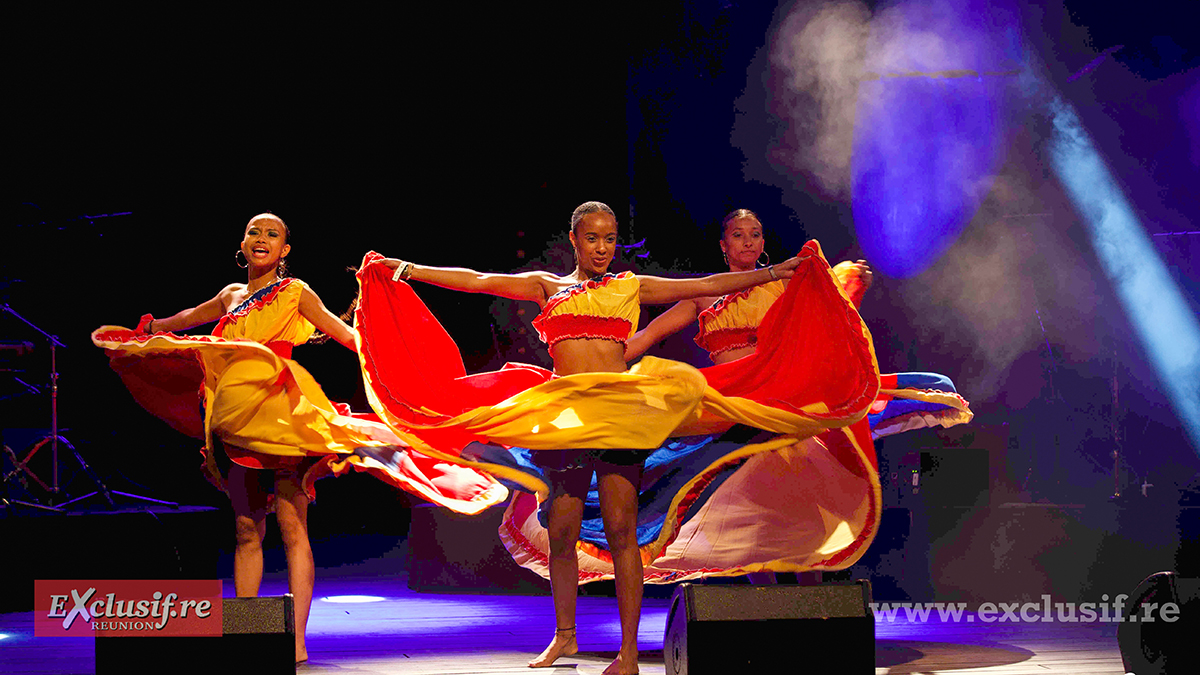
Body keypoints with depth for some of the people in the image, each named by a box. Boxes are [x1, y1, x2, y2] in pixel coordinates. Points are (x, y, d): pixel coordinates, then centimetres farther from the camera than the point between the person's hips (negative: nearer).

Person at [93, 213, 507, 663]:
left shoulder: (294, 292, 6)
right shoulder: (231, 296, 19)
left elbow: (343, 332, -1)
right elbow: (187, 319, 38)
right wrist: (147, 330, 50)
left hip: (281, 414, -5)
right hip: (236, 420, 5)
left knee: (292, 526, -10)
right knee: (246, 530, 5)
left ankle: (296, 640, -13)